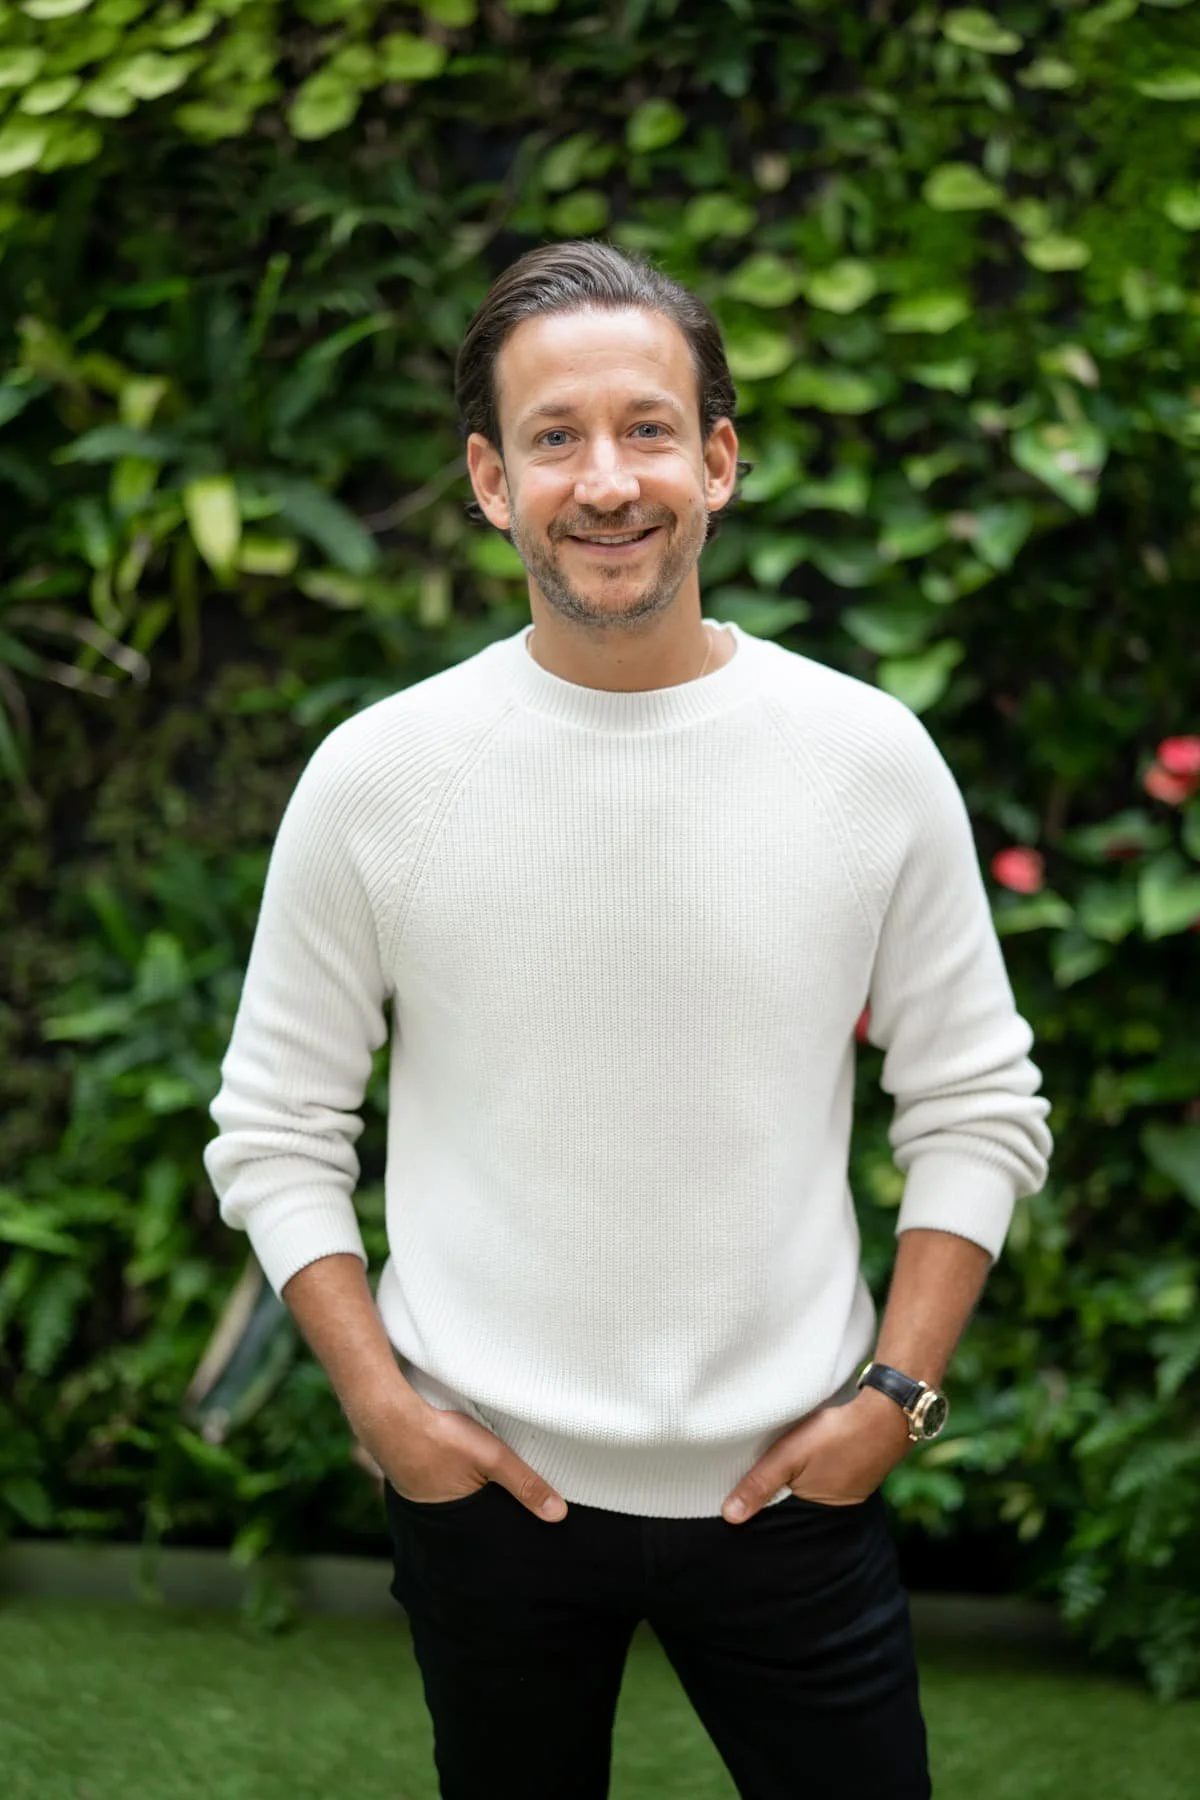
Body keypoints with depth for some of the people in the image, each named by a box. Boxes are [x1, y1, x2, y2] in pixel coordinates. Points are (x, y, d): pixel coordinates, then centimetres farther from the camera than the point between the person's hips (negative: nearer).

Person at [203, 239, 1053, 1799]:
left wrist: (897, 1392, -5)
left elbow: (979, 1109, 2)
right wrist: (381, 1403, -7)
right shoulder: (374, 777, -6)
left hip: (795, 1482, 1)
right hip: (486, 1483, 0)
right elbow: (275, 1129, 1)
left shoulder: (871, 758, -4)